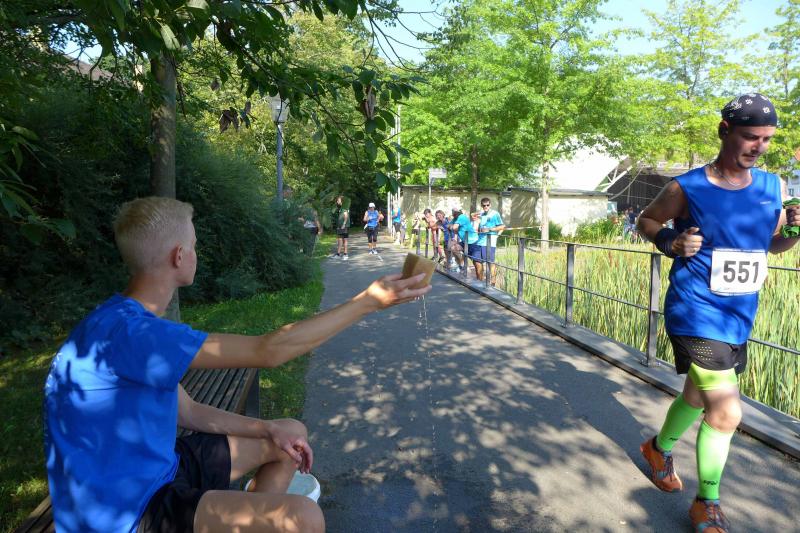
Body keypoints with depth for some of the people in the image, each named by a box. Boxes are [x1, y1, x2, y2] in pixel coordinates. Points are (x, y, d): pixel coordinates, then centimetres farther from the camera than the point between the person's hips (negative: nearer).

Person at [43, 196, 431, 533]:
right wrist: (367, 302, -23)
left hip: (157, 470, 10)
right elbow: (268, 351, -29)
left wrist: (270, 430, -1)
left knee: (293, 433, 15)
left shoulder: (137, 323, 5)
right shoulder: (125, 332, -28)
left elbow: (186, 411, 9)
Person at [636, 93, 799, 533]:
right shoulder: (687, 189, -12)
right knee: (726, 412, -10)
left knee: (697, 399, 21)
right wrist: (669, 242, -17)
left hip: (738, 320, 6)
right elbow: (647, 220, 2)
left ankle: (658, 448, 50)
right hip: (697, 315, -6)